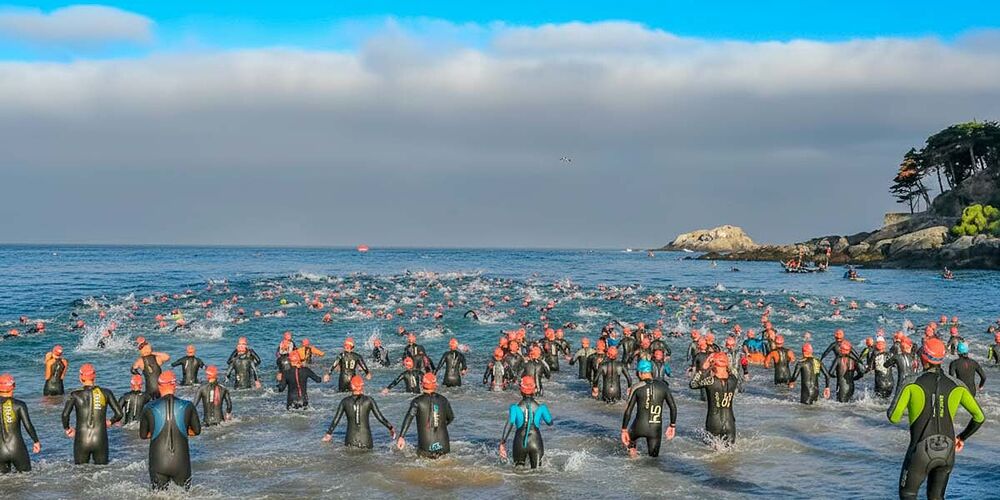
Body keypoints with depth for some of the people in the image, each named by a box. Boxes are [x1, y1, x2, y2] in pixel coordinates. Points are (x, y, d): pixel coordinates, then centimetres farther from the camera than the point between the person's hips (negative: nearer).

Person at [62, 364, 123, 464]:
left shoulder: (75, 395, 0)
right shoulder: (105, 393, 3)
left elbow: (65, 414, -11)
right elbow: (119, 414, 2)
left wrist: (67, 429, 6)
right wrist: (110, 421, 21)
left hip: (81, 441, 0)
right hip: (100, 440, 0)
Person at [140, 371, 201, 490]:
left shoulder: (149, 408, -2)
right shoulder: (187, 406, -1)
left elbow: (143, 435, 8)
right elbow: (197, 431, 9)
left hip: (158, 462, 0)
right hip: (181, 462, 0)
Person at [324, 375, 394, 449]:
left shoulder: (345, 401, 4)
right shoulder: (368, 400, 2)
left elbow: (336, 420, 7)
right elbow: (380, 417, 6)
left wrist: (329, 433, 21)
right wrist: (390, 428, 19)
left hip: (350, 440, 1)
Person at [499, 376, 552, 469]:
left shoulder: (515, 407, 1)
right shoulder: (540, 407, 3)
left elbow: (509, 423, -12)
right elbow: (550, 422, 15)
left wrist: (502, 442, -14)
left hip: (520, 443, 0)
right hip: (536, 442, 0)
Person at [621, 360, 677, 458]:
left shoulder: (637, 388, -4)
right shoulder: (663, 386, 4)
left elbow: (628, 411, -5)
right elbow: (673, 407, 6)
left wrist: (624, 430, 2)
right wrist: (672, 425, 17)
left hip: (639, 427, -2)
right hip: (656, 429, 2)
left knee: (629, 435, 30)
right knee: (653, 456, 17)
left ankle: (632, 449, 11)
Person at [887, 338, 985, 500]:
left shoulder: (913, 384, -10)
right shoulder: (957, 386, 1)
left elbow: (893, 417, -14)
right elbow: (979, 417, 5)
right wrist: (962, 437, 20)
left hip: (921, 451, -4)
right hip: (947, 452, 4)